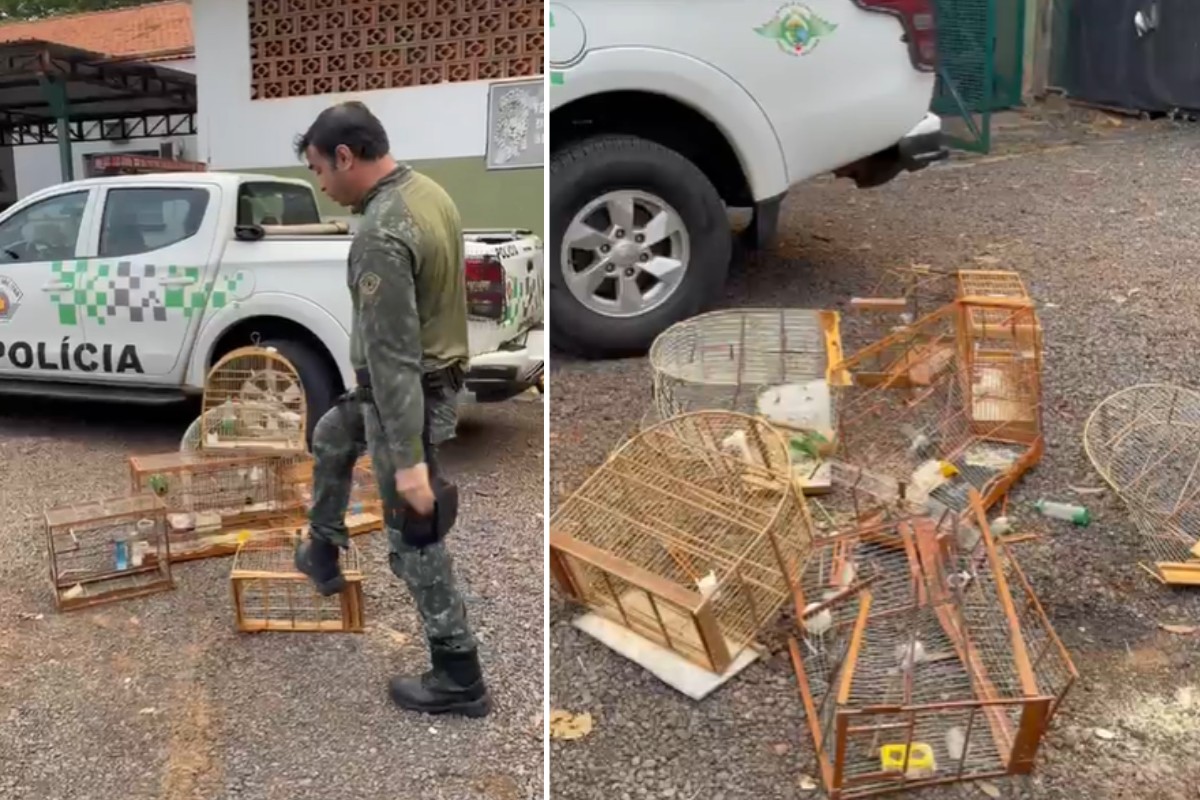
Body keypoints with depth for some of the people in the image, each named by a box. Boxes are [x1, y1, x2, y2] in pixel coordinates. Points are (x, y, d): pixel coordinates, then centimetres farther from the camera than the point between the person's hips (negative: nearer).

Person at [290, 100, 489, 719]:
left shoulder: (381, 235, -27)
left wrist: (409, 460, -28)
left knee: (414, 541, 2)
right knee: (330, 438, 31)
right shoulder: (429, 192, 4)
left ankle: (459, 681, 14)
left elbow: (393, 357, -30)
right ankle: (322, 556, 48)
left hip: (409, 395, -10)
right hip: (437, 373, 10)